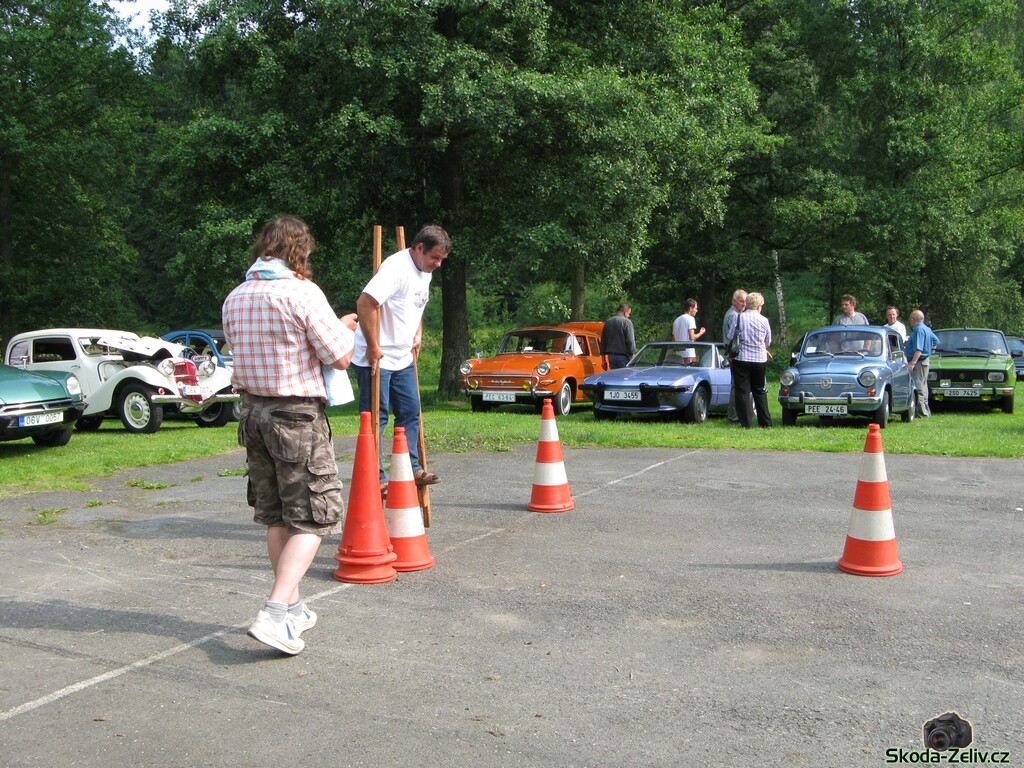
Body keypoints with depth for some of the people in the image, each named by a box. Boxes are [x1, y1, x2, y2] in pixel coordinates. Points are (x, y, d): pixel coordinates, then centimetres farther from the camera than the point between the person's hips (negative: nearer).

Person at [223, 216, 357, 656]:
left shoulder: (235, 298, 7)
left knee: (275, 516, 17)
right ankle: (274, 613, -12)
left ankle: (292, 608, 27)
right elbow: (340, 357, -12)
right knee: (312, 518, 0)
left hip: (252, 411, 7)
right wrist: (346, 330, 11)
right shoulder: (301, 292, -14)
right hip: (297, 416, -7)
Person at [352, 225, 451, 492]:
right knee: (376, 418, -3)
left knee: (411, 412, 12)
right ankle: (376, 479, 3)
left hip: (403, 358, 9)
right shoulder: (396, 267, -20)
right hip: (376, 358, -9)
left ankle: (411, 468, 22)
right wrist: (373, 347, -25)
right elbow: (365, 303, -29)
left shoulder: (425, 272, 10)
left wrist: (418, 335, 14)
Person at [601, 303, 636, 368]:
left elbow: (603, 341, 16)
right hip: (623, 356, -6)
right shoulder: (626, 322, -9)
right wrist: (633, 354, -7)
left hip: (610, 356, 6)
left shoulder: (607, 322, 12)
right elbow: (630, 341, -14)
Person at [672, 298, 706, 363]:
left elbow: (673, 339, 18)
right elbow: (692, 337, -15)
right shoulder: (690, 318, -6)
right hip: (689, 354, -8)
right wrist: (700, 333, 2)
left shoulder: (677, 320, 17)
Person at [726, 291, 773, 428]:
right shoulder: (764, 320, 0)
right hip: (760, 360, 2)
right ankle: (766, 422, 16)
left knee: (743, 392, 3)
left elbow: (729, 339, -3)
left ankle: (746, 423, -1)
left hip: (741, 359, -2)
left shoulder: (739, 318, -7)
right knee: (759, 392, 14)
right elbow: (768, 342, 11)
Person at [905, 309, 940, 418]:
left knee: (918, 387, -10)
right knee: (922, 386, 17)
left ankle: (922, 413, -11)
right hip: (925, 361, 11)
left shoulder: (919, 329, -17)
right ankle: (926, 411, 23)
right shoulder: (926, 329, 14)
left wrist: (913, 362, -29)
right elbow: (936, 341, 26)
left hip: (919, 362, -11)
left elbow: (918, 349, -25)